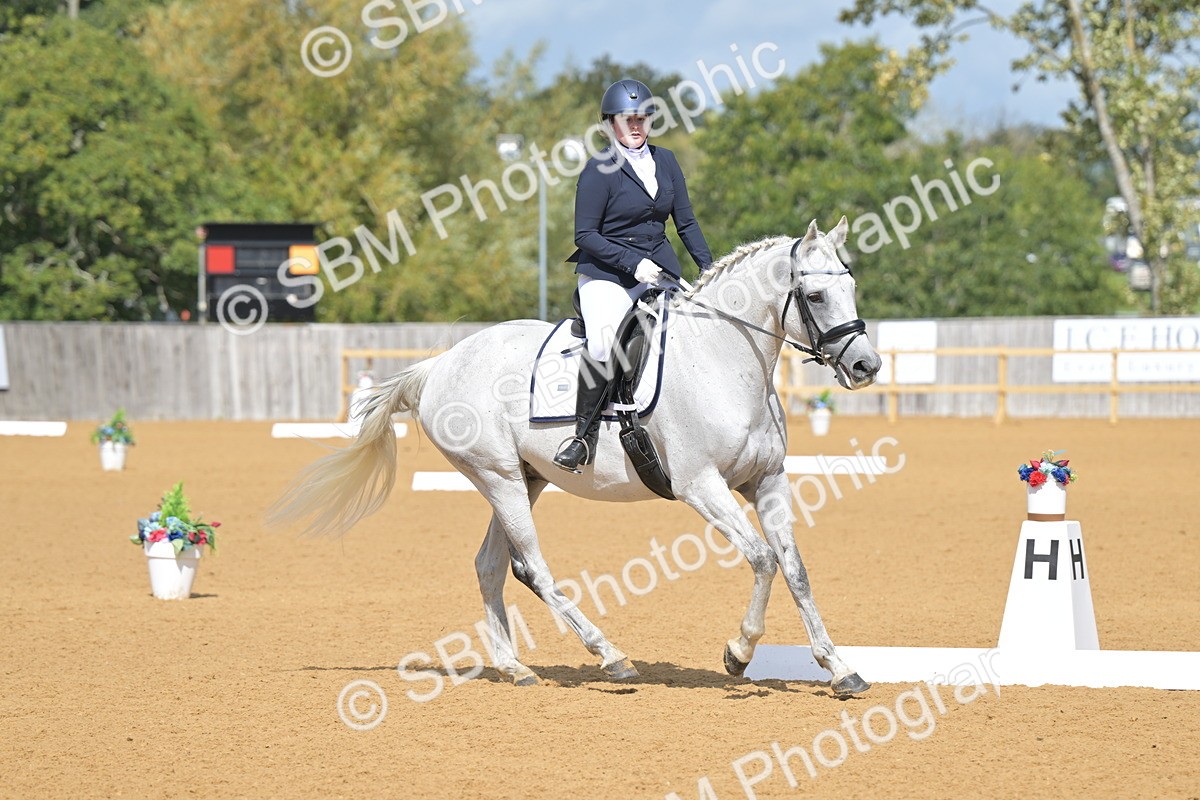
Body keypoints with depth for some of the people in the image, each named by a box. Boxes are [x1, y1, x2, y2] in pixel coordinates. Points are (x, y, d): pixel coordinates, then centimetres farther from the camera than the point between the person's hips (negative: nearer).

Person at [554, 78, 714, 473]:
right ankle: (585, 433, -21)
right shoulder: (600, 169, -7)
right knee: (605, 340, -31)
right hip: (606, 275, -6)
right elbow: (585, 235, -9)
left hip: (659, 272, 6)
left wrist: (709, 268, 2)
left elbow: (686, 222, 14)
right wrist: (633, 263, -18)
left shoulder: (665, 161, 10)